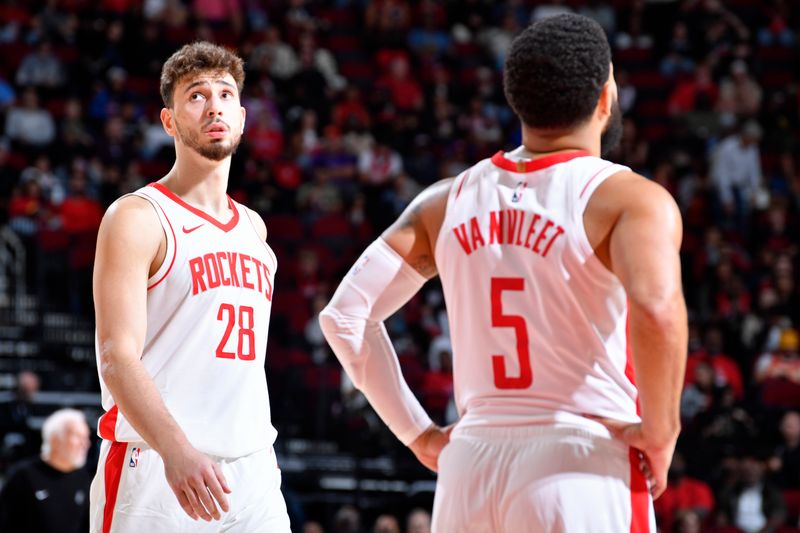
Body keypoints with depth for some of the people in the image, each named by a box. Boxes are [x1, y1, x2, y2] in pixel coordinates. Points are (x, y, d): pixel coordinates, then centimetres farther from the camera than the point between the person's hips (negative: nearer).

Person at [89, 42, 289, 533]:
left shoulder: (254, 228, 19)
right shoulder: (138, 218, -4)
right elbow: (117, 357, -15)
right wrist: (176, 450, -28)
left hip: (253, 473, 6)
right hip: (156, 470, -6)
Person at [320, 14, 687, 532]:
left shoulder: (449, 201, 11)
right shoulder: (628, 198, -5)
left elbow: (345, 315, 8)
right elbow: (656, 310, -26)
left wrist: (419, 434, 12)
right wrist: (661, 432, -12)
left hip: (470, 468, 5)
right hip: (582, 465, -5)